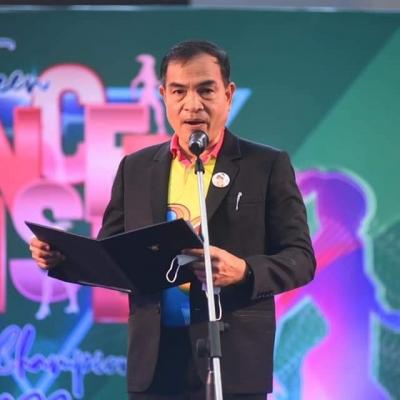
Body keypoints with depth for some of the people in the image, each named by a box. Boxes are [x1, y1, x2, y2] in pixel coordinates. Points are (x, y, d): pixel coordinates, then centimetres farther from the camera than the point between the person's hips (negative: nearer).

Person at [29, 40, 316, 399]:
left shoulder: (268, 166, 3)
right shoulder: (135, 168, 14)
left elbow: (300, 258, -1)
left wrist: (244, 271, -20)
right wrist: (62, 256, -7)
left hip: (233, 362, -3)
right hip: (155, 363, 3)